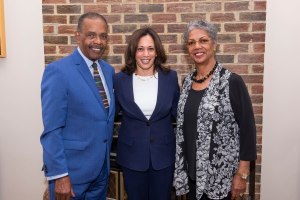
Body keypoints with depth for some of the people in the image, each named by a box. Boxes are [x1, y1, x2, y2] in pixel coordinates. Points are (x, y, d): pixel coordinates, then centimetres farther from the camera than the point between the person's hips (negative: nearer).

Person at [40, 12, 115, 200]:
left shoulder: (108, 70, 5)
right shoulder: (58, 71, -16)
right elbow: (52, 130, -17)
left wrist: (106, 159, 11)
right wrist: (59, 175, -18)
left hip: (102, 168, 6)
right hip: (71, 170, -6)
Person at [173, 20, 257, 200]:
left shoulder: (232, 82, -14)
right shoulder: (187, 81, 4)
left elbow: (247, 129, -12)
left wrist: (242, 174, -13)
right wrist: (181, 167, 11)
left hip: (221, 175, -5)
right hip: (191, 171, 5)